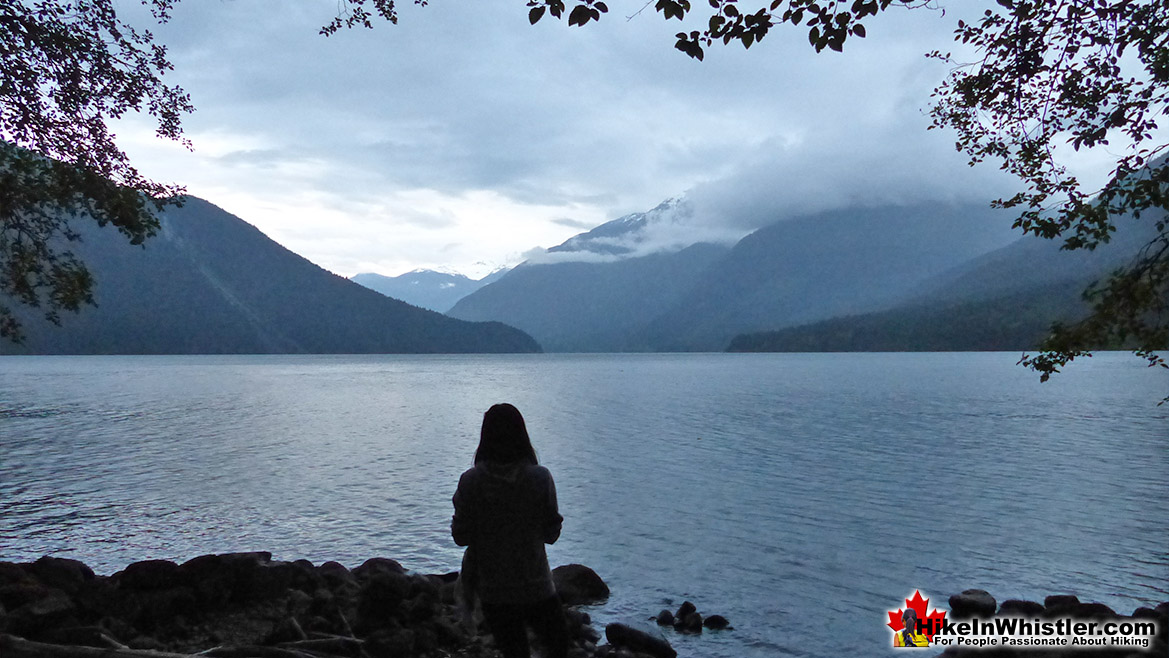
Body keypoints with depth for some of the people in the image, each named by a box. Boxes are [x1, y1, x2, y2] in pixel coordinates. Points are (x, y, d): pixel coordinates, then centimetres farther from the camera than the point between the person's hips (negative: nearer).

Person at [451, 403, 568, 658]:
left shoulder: (471, 481, -13)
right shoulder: (540, 477, -14)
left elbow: (461, 536, -7)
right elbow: (551, 533, -6)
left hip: (493, 589, 1)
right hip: (535, 586, -1)